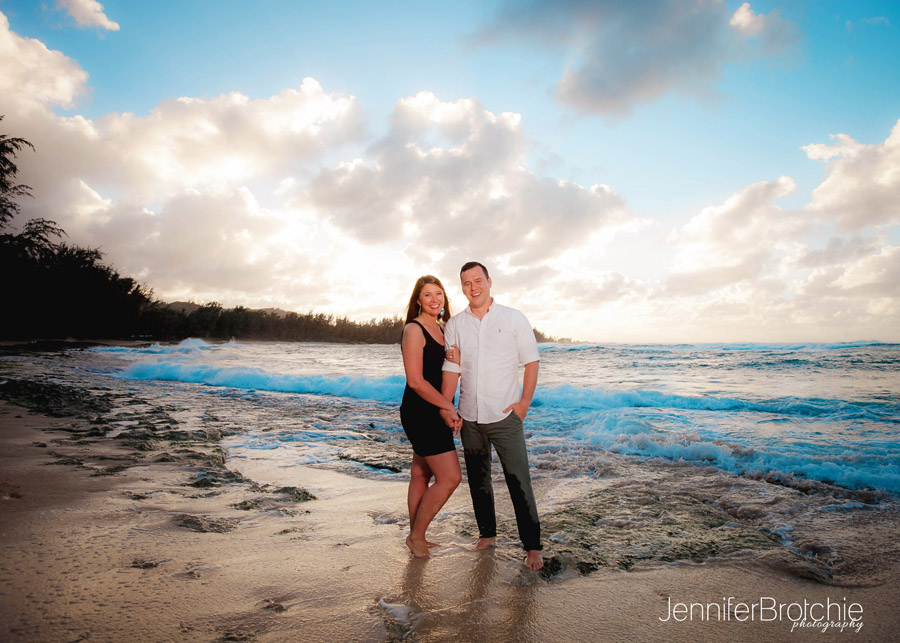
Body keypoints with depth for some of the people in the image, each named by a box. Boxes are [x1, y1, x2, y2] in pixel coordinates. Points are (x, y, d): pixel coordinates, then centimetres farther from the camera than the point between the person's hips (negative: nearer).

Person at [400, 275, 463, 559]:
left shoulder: (441, 330, 13)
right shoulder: (414, 330, -14)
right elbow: (415, 381, -19)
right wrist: (449, 406, -15)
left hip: (435, 412, 9)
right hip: (419, 412, -8)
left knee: (421, 475, 15)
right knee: (450, 477, -8)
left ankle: (416, 538, 26)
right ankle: (416, 536, 9)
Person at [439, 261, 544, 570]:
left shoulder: (513, 318, -1)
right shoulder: (455, 325, 6)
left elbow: (531, 362, 0)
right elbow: (451, 369, 6)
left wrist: (524, 402, -8)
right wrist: (445, 407, -4)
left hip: (505, 415, -3)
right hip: (469, 417, 3)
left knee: (519, 482, -3)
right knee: (478, 480, 15)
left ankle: (533, 546, 11)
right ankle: (487, 533, 33)